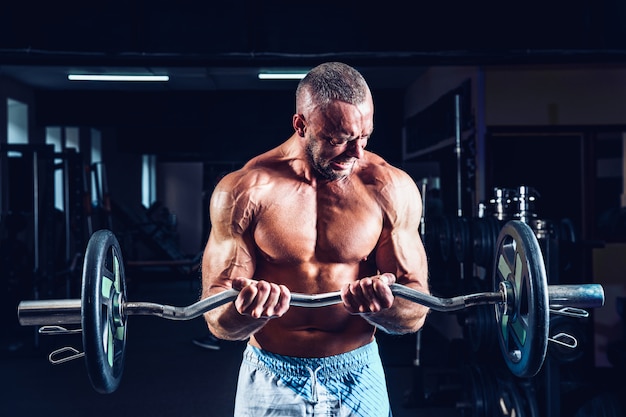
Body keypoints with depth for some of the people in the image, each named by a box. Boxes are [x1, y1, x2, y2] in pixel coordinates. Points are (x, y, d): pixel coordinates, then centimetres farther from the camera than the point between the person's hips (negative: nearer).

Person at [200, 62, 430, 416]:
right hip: (270, 382, -1)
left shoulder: (392, 189, -9)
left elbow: (414, 313, -8)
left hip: (359, 381, 1)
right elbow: (219, 321, -11)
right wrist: (247, 309, -32)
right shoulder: (243, 191, -11)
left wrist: (381, 304, -29)